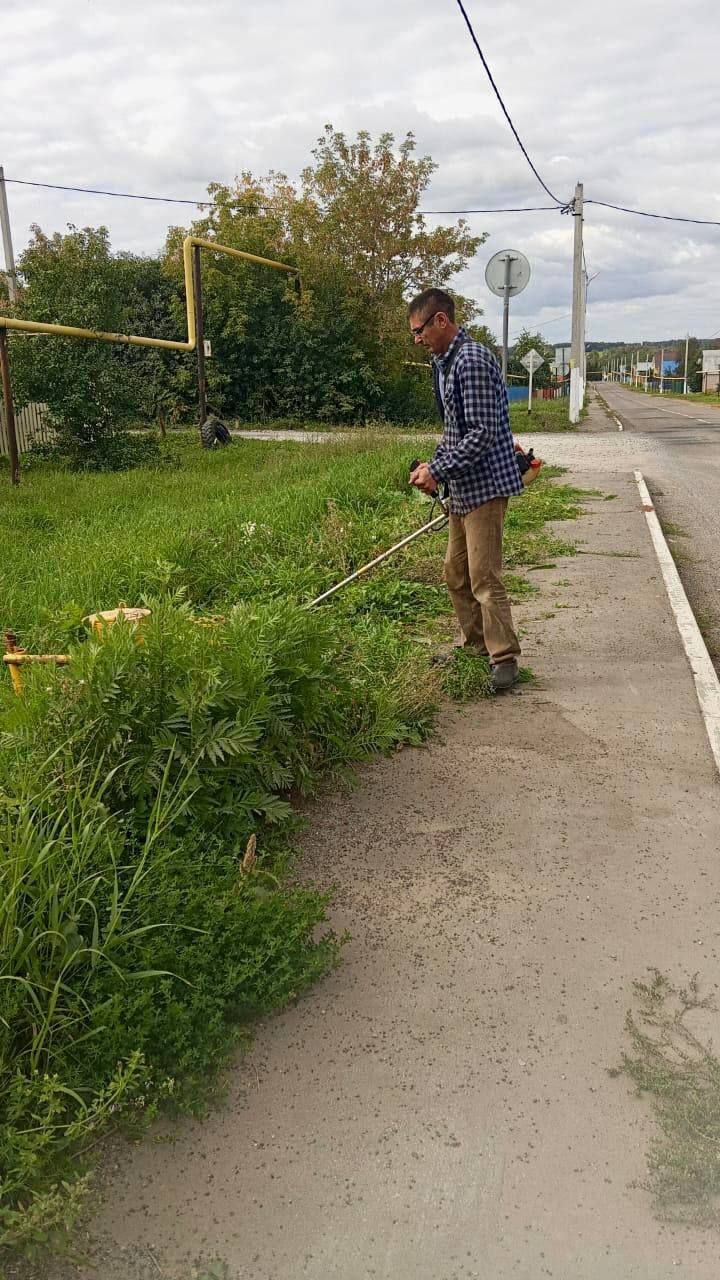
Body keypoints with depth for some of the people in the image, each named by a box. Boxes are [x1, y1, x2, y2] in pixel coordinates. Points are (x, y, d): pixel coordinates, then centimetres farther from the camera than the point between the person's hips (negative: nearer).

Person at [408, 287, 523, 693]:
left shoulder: (472, 361, -17)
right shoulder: (443, 362, 14)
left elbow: (481, 433, -23)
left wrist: (438, 471, -19)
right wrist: (434, 464, 7)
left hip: (485, 484, -10)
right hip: (463, 487, 10)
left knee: (484, 576, -10)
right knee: (456, 572, 15)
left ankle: (505, 660, -2)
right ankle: (476, 645, 28)